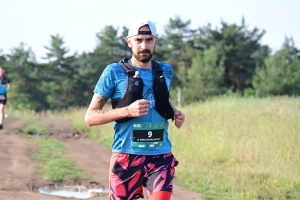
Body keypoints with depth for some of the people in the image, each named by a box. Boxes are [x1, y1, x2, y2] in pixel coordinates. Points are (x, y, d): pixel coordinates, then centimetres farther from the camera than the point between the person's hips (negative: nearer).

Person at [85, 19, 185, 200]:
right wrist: (127, 111, -20)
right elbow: (90, 117, -5)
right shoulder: (114, 72, -3)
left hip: (161, 156, 2)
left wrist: (174, 112, 7)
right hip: (127, 157, -2)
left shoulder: (166, 71, 10)